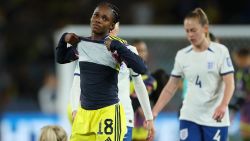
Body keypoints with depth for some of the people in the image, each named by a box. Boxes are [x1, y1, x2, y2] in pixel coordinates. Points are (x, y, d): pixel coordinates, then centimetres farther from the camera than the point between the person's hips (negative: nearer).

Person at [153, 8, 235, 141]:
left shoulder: (220, 51, -4)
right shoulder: (182, 55, 6)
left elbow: (229, 84, -11)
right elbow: (170, 88, 10)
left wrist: (223, 105, -30)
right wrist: (154, 112, 1)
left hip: (215, 119, -3)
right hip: (189, 118, 3)